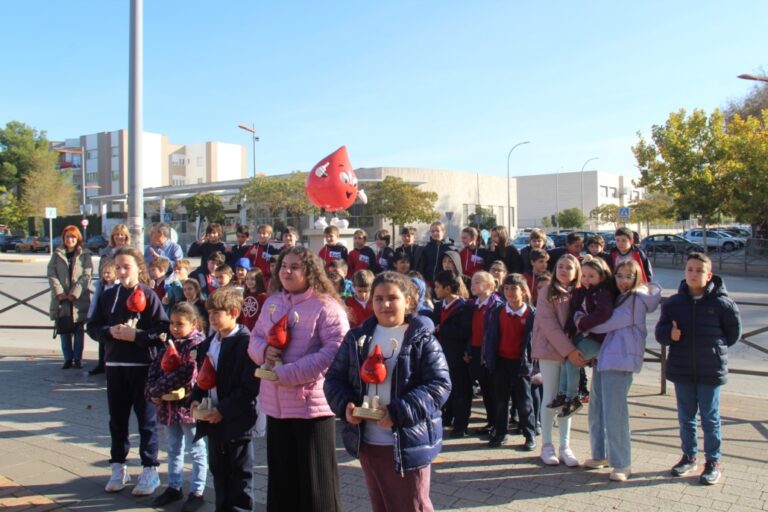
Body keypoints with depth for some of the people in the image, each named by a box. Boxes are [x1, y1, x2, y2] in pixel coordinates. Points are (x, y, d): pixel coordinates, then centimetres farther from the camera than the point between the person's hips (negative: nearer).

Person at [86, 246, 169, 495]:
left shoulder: (148, 295, -7)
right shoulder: (108, 296, 7)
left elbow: (163, 329, -11)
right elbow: (93, 327, 8)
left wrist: (136, 335, -20)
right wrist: (110, 332, -11)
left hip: (143, 365, -4)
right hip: (115, 364, 5)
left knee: (146, 419, 4)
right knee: (117, 418, 12)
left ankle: (150, 470, 14)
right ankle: (118, 467, 26)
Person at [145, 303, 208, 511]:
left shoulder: (198, 344, -14)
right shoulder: (169, 345, 11)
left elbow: (191, 375, -23)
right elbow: (154, 370, 8)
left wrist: (182, 393, -19)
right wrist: (153, 393, -5)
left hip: (189, 406, -8)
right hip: (168, 406, 8)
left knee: (196, 451, 6)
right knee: (173, 450, 20)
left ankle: (196, 492, 16)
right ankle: (174, 487, 34)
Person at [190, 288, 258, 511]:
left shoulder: (246, 343, -16)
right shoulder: (207, 345, 11)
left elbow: (250, 387, -19)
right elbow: (201, 379, 17)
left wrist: (224, 410, -20)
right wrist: (195, 400, -2)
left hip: (236, 422, -7)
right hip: (212, 422, 8)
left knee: (239, 477, 6)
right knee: (219, 473, 19)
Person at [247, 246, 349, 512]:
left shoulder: (326, 306, -12)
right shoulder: (271, 303, 11)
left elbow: (335, 351, -20)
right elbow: (254, 339, 17)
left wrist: (290, 373, -22)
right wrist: (263, 350, -8)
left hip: (312, 404, -6)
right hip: (276, 403, 7)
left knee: (315, 480, 5)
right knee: (281, 477, 19)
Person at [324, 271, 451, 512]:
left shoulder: (423, 339, -7)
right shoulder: (357, 338, 5)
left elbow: (440, 385, -14)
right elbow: (334, 378, 8)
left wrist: (398, 412, -22)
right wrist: (345, 405, -13)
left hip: (408, 443, -4)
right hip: (367, 441, 5)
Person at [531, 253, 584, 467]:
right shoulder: (547, 292, -4)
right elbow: (548, 324, -12)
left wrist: (576, 349, -11)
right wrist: (569, 350, -18)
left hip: (572, 352, 3)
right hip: (550, 350, -3)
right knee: (550, 397, 3)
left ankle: (565, 447, 16)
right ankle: (546, 445, 14)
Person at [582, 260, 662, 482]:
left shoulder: (637, 299, -7)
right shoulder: (618, 297, 20)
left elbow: (610, 322, -11)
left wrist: (584, 325, 3)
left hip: (620, 359, -9)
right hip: (603, 356, 9)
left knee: (614, 413, -8)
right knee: (596, 409, 13)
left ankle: (622, 464, 3)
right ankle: (600, 455, 27)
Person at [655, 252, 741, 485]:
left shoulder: (721, 303, -10)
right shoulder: (673, 302, -2)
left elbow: (734, 332, 3)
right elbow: (660, 331, 1)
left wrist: (716, 347, 2)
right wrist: (670, 334, -19)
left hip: (711, 370, -3)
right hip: (681, 370, 3)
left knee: (710, 417, 9)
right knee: (686, 416, 15)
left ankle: (713, 461, 23)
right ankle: (688, 456, 31)